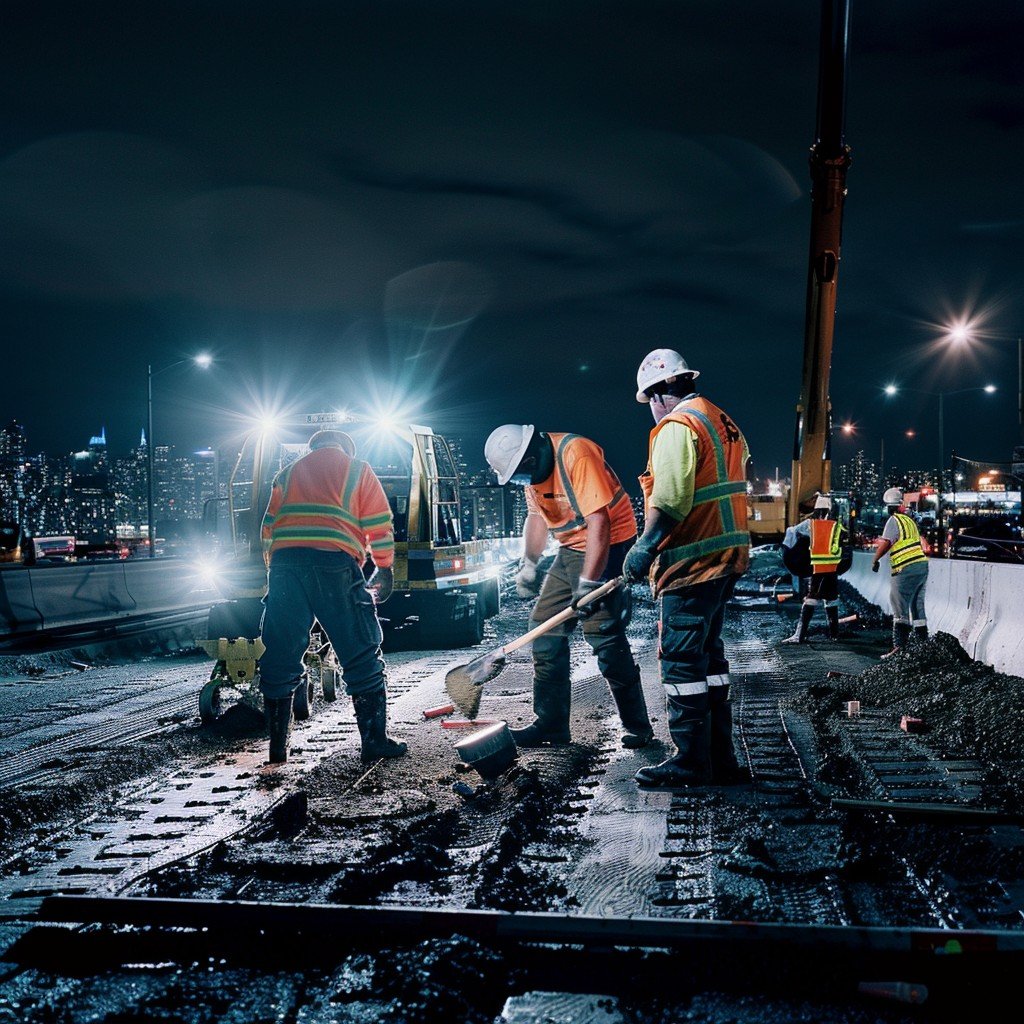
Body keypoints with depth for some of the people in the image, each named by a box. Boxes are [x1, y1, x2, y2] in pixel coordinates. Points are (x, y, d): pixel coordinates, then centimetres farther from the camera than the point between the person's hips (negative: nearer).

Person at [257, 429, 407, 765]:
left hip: (284, 562, 3)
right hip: (334, 563, -3)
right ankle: (375, 741, 4)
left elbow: (268, 528, 22)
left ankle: (278, 747, 12)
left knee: (280, 659, 9)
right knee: (362, 656, 4)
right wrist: (384, 568, 19)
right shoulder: (356, 470, 18)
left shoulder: (287, 474, 27)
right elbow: (379, 525, 10)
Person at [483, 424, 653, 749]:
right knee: (545, 627, 7)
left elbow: (599, 521, -29)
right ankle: (551, 723, 15)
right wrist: (529, 564, 3)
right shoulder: (532, 467, 3)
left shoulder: (577, 455, -25)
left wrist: (588, 583, -31)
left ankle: (637, 726, -2)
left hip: (607, 547, -9)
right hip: (570, 551, 9)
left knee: (603, 633, -14)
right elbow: (536, 515, 15)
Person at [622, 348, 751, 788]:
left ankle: (692, 762, 1)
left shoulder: (677, 426, -12)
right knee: (707, 655, 16)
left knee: (682, 660, -3)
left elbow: (671, 500, -24)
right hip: (727, 555, 10)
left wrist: (646, 546, -18)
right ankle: (720, 759, 20)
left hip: (692, 563, -10)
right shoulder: (724, 424, 18)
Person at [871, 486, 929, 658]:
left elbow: (885, 543, -18)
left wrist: (875, 560, -6)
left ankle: (899, 646, -12)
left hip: (906, 569, -8)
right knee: (917, 607, 15)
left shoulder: (894, 520, -9)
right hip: (922, 565, 8)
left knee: (900, 609, -7)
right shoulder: (910, 520, 15)